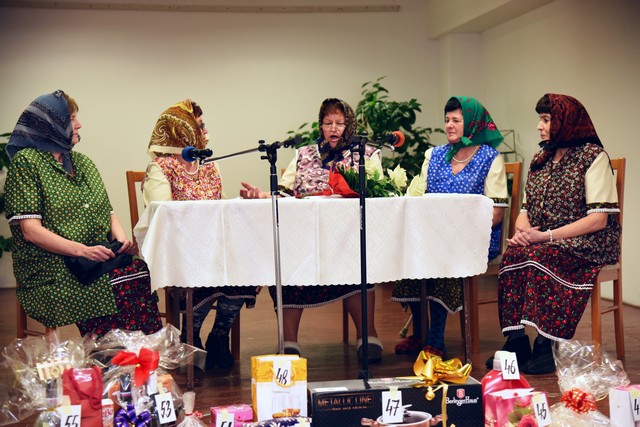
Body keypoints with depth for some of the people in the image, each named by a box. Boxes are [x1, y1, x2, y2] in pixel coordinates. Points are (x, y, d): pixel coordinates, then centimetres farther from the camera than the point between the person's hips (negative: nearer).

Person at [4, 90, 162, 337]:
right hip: (52, 273, -6)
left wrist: (120, 237, -3)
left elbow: (107, 212, 20)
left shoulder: (82, 163, 21)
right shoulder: (26, 162, 0)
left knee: (141, 273, -25)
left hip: (101, 259, 6)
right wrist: (82, 250, -20)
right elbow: (31, 230, -10)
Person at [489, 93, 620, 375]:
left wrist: (546, 236, -20)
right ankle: (516, 341, -28)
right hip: (544, 243, 6)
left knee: (542, 257, -33)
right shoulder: (540, 159, 16)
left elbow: (598, 219, -13)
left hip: (587, 244, -5)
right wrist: (522, 231, -8)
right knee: (513, 255, -25)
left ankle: (545, 345, -28)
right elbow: (526, 209, 17)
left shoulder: (593, 156, -5)